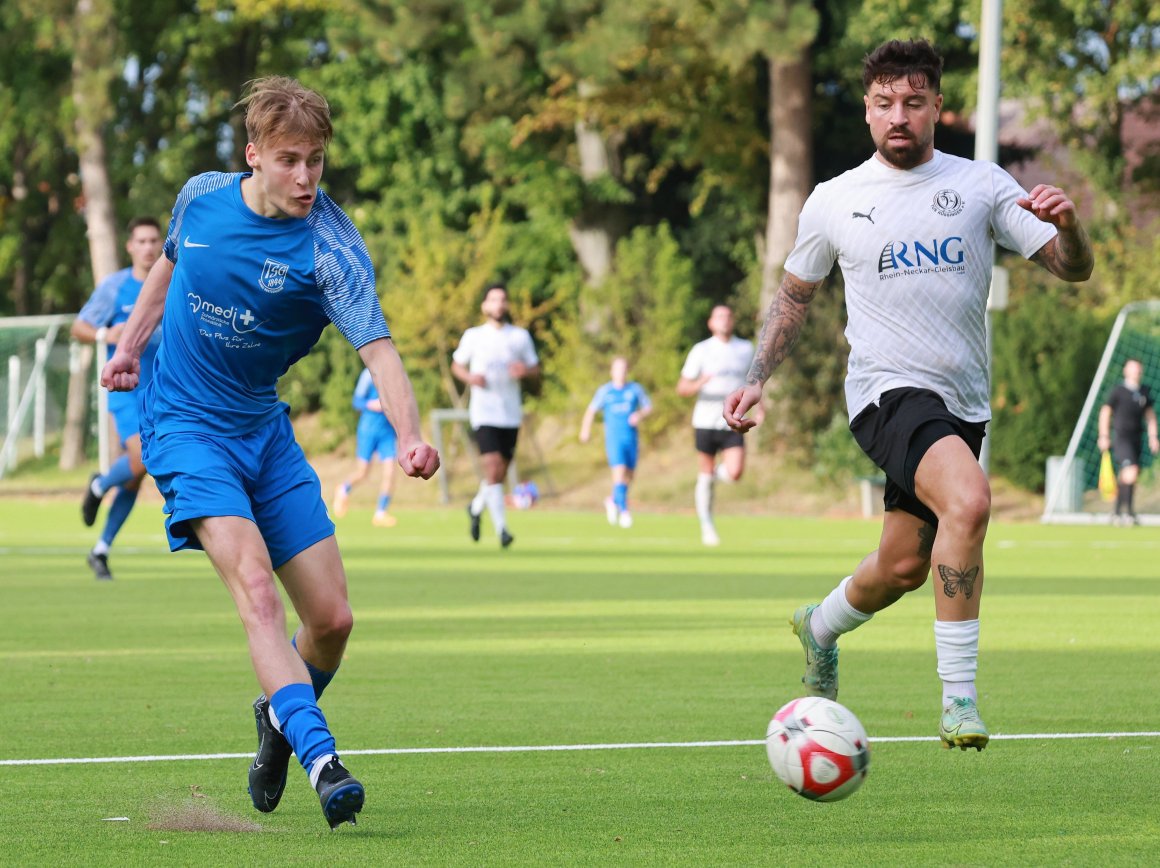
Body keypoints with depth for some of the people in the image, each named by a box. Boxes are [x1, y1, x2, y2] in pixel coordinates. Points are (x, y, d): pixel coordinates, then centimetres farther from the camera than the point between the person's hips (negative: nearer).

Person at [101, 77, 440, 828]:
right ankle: (321, 758, -36)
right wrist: (131, 342, 19)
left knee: (332, 619, 0)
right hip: (184, 424, -1)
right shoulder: (201, 198, -6)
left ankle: (281, 718, 33)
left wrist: (410, 436, -44)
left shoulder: (330, 247, -16)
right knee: (255, 583, -24)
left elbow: (378, 347, -29)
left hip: (264, 429, 1)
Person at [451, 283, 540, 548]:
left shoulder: (520, 336, 8)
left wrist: (524, 371, -12)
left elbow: (535, 370, 12)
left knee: (500, 474, 9)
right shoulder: (473, 336, 5)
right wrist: (469, 377, -8)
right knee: (493, 468, -17)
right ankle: (501, 528, -17)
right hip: (483, 413, -3)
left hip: (511, 414, 3)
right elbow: (457, 365, 14)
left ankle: (476, 507, 38)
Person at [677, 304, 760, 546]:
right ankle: (707, 527, 14)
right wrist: (698, 384, -24)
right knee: (704, 477, 2)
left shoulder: (746, 349, 10)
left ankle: (717, 474, 19)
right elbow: (682, 388, -2)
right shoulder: (701, 350, 0)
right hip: (706, 421, -2)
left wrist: (758, 406, 11)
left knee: (734, 473, -16)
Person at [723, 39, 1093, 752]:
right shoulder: (834, 203, 2)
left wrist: (1067, 225, -24)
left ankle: (821, 628, 49)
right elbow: (795, 294, 18)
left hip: (962, 402, 4)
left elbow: (1073, 270, -2)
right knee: (969, 502, -31)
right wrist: (758, 379, 8)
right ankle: (959, 697, -28)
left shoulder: (981, 185, 3)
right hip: (888, 391, -4)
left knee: (905, 567, 15)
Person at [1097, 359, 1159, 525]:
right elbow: (1105, 412, -2)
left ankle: (1118, 514, 17)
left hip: (1135, 439, 6)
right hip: (1121, 438, -6)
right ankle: (1129, 511, -21)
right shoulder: (1118, 390, -6)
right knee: (1131, 471, -21)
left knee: (1124, 478, 10)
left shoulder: (1144, 392, 11)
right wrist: (1104, 437, -6)